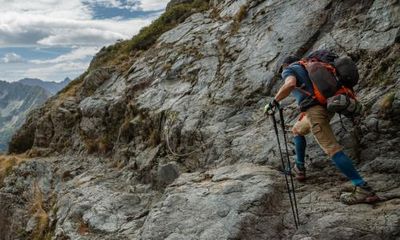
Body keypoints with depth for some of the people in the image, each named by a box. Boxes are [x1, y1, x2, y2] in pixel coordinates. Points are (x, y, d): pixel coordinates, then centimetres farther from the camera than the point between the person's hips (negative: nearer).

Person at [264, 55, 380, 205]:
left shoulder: (288, 70, 7)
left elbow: (290, 84, -17)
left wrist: (274, 102, -9)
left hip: (314, 110, -9)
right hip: (327, 107, 9)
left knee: (332, 149, -15)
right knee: (297, 130, 29)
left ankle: (363, 189, -19)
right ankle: (299, 168, 32)